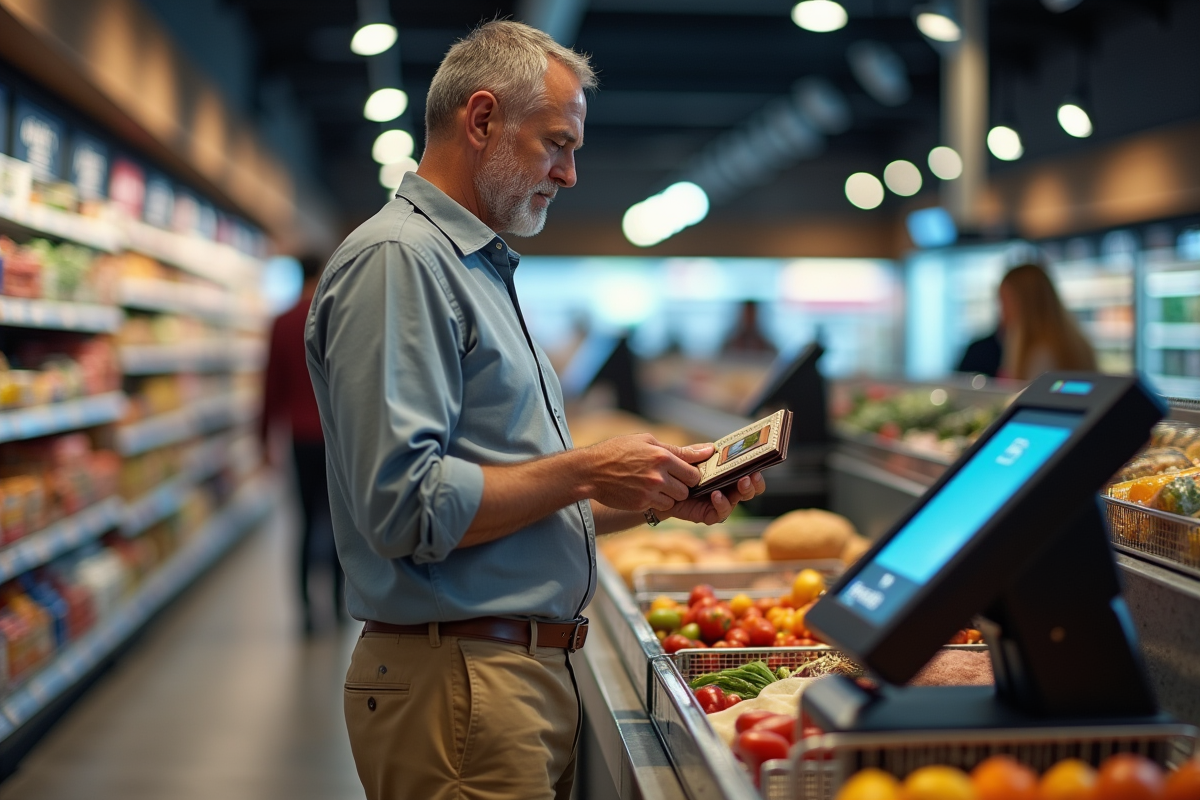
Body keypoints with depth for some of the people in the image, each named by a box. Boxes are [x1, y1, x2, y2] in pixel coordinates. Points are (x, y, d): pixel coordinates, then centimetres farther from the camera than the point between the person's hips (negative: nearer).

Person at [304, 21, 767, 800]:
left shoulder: (481, 268, 18)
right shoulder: (396, 259, -14)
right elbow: (408, 507, -23)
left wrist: (656, 494, 7)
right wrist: (586, 471, -16)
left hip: (531, 675, 9)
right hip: (458, 680, -9)